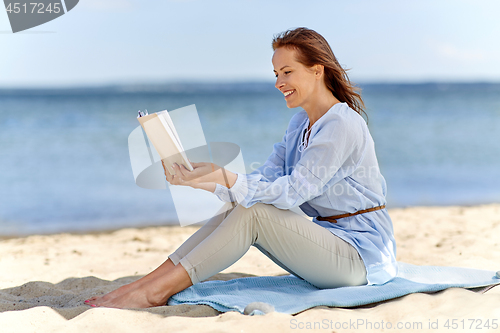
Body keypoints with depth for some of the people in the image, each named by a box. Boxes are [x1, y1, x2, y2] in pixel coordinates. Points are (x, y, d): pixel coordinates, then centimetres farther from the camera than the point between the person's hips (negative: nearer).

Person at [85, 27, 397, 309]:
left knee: (252, 213, -23)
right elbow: (265, 178, 2)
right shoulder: (300, 124, 12)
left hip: (360, 253, -8)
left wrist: (222, 177, -32)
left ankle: (155, 292, -22)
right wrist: (200, 178, -11)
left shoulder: (342, 125, -17)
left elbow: (293, 191, -24)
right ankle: (143, 283, -14)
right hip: (329, 240, 8)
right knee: (237, 209, -10)